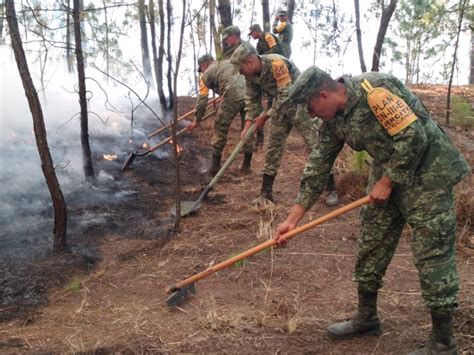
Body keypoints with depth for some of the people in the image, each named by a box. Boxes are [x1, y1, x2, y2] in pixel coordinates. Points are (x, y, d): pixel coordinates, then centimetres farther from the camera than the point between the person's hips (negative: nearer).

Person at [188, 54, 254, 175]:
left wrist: (197, 121, 27)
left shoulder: (206, 74, 17)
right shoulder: (230, 62, 33)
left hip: (233, 97, -5)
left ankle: (215, 167, 19)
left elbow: (202, 100, 17)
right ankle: (246, 165, 27)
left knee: (220, 130, 12)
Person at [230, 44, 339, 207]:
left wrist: (265, 116, -22)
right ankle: (266, 193, 11)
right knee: (273, 148, 5)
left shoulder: (276, 63, -30)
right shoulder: (251, 74, -6)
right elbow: (252, 100, 2)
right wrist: (248, 125, -9)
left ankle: (331, 190, 3)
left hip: (300, 103, -7)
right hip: (281, 108, 7)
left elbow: (286, 96, -30)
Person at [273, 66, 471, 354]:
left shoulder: (374, 90, -24)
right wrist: (293, 218, 3)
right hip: (388, 174, 8)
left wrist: (386, 182, -15)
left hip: (426, 172, -8)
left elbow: (413, 138, -24)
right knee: (371, 248, 11)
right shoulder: (334, 120, 2)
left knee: (433, 256, -4)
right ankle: (366, 319, 28)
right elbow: (318, 166, 5)